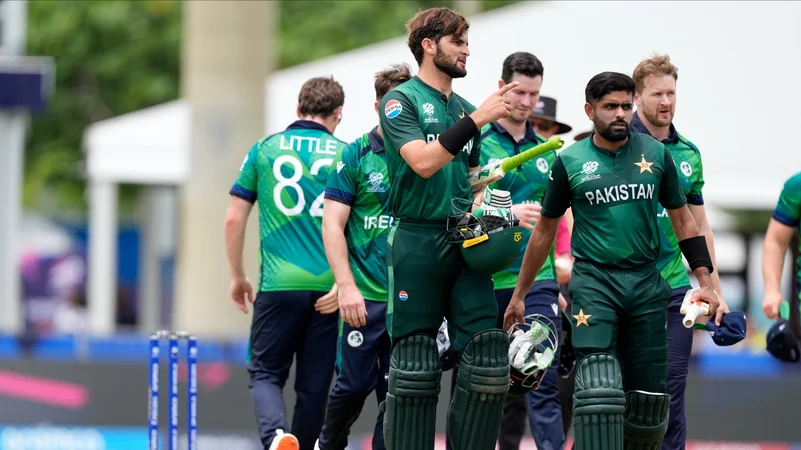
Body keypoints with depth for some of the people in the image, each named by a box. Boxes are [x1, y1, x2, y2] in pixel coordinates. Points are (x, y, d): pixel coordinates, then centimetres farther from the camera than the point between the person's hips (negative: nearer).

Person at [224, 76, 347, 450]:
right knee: (313, 385, 11)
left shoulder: (264, 149, 6)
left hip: (278, 286, 0)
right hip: (327, 289, 0)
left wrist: (237, 276, 17)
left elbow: (234, 218, 6)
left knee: (265, 374, 5)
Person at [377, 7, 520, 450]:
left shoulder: (465, 108, 17)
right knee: (414, 366, -2)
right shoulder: (401, 101, -3)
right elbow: (423, 161, -18)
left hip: (464, 243, 6)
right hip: (417, 241, -6)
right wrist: (477, 119, -19)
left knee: (487, 356, -6)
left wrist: (478, 208, 5)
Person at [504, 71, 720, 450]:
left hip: (646, 284, 3)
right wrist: (519, 296, 15)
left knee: (649, 395, 3)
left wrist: (704, 282, 5)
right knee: (599, 388, -16)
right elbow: (545, 230, 12)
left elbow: (682, 219, 13)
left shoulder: (656, 154, 6)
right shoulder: (570, 161, 3)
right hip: (594, 281, -3)